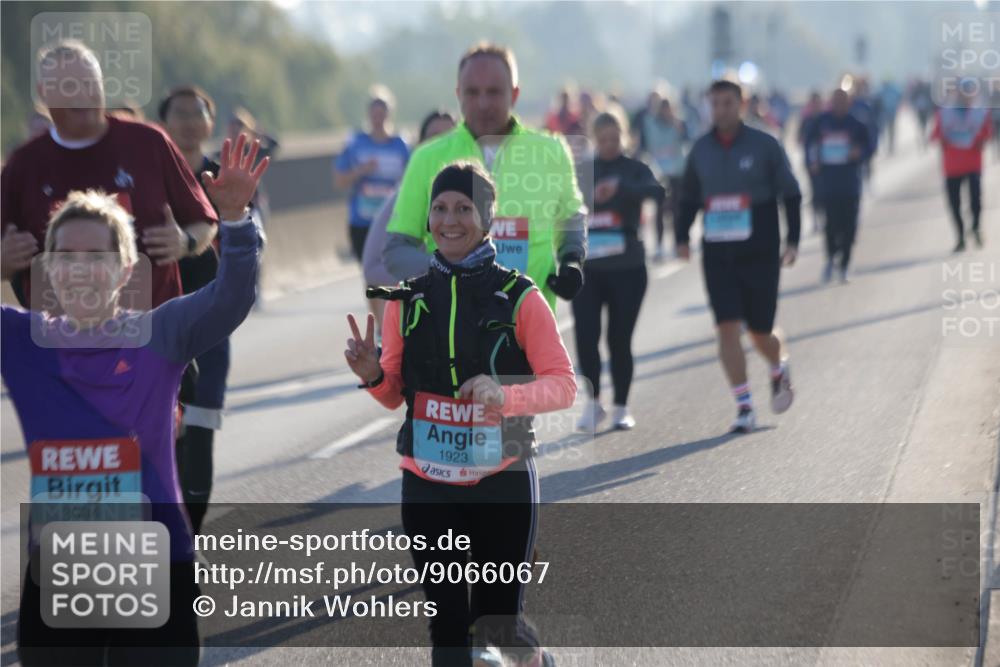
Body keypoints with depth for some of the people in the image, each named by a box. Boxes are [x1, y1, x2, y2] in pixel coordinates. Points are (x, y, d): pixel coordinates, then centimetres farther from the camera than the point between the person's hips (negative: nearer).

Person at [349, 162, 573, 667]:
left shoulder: (518, 296, -4)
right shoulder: (407, 297, 6)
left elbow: (563, 385, -6)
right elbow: (394, 395, 11)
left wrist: (505, 395, -24)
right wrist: (371, 375, -11)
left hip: (502, 482, -2)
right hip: (427, 486, 3)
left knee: (498, 624, 5)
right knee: (446, 624, 4)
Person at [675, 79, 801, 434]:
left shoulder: (764, 145, -2)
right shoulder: (700, 149, 7)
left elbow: (790, 193, 2)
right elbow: (689, 198, 17)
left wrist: (792, 240, -5)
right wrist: (682, 236, 4)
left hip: (760, 254, -2)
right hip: (717, 254, 2)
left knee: (760, 331, 4)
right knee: (727, 328, -9)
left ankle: (780, 370, 38)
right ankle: (744, 407, -4)